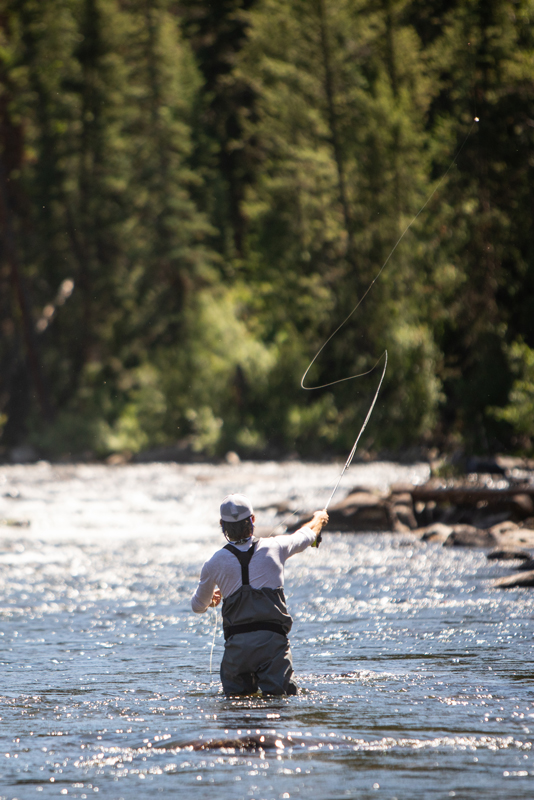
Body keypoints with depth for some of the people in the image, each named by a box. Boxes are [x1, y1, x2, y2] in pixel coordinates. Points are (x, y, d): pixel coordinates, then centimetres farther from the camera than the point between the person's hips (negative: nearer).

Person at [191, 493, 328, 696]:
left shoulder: (214, 563, 4)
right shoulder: (274, 548, 5)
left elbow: (198, 606, 22)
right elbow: (306, 535, 29)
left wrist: (211, 598, 47)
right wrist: (319, 519, 52)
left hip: (237, 644, 0)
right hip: (272, 641, 0)